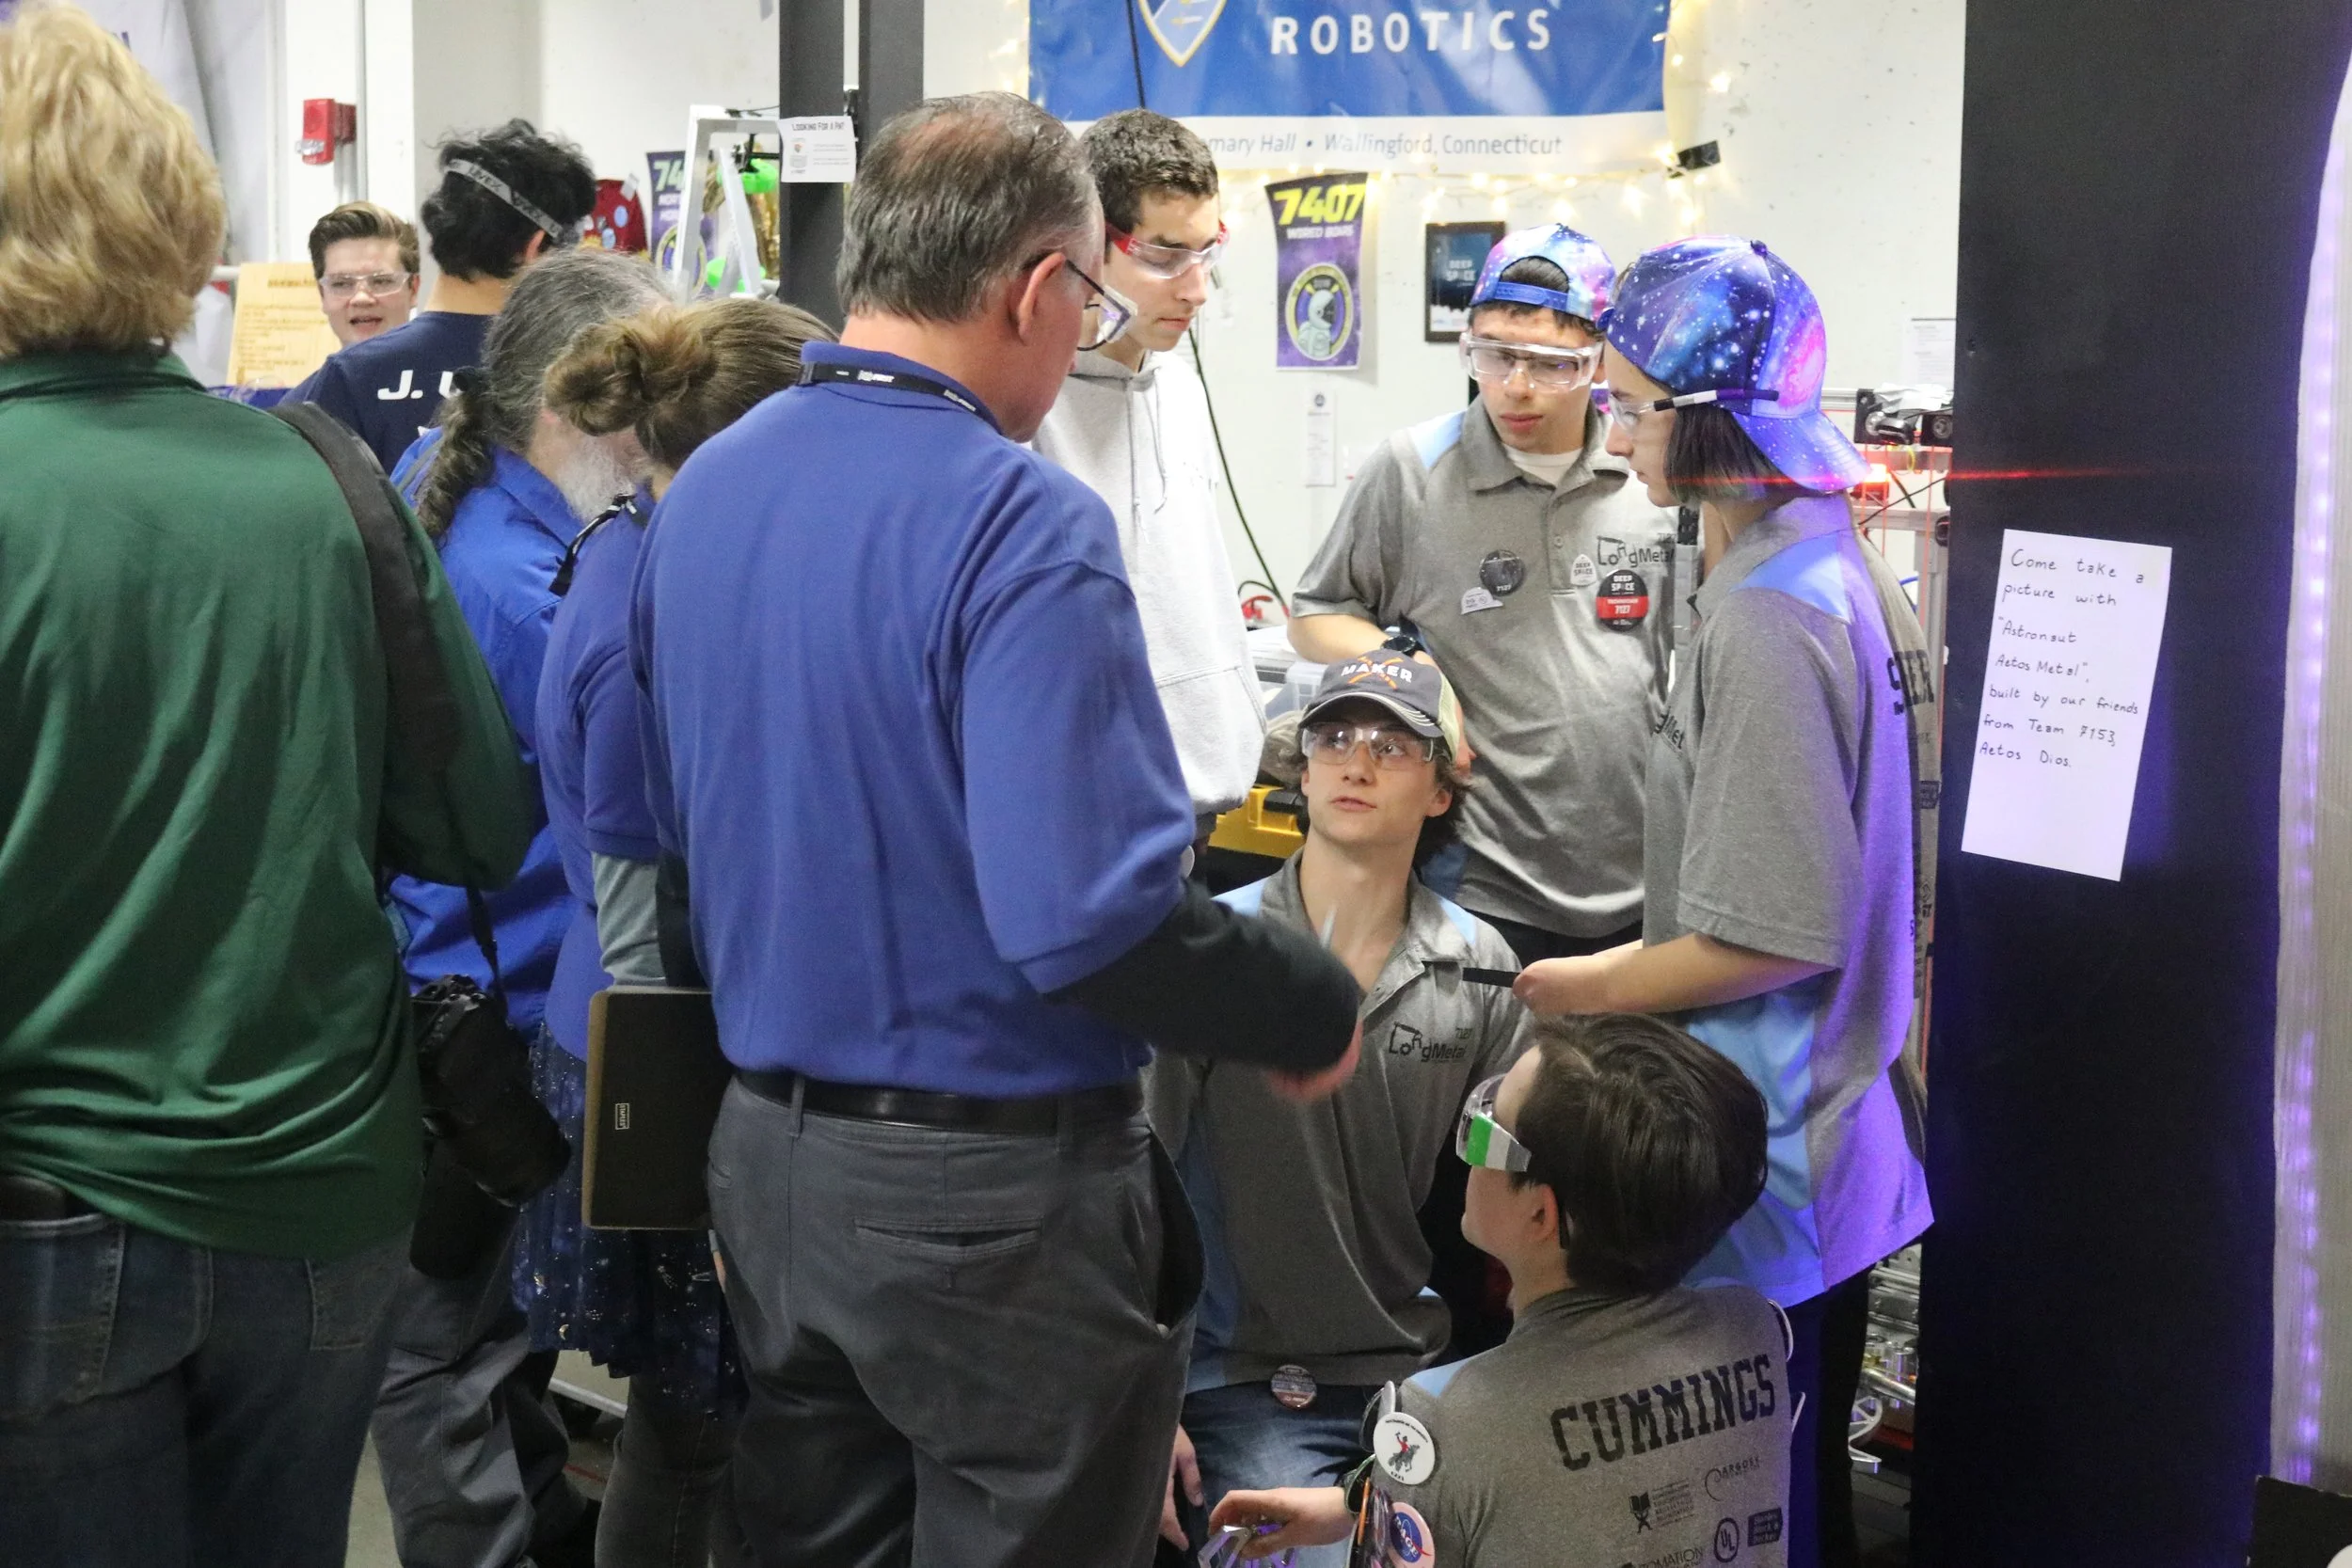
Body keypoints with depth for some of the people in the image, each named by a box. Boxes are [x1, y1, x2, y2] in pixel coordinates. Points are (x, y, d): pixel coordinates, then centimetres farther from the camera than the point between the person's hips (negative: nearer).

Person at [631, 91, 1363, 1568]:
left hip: (765, 1155, 7)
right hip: (990, 1187, -7)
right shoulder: (1022, 526, -19)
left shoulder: (703, 490, 5)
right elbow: (1092, 918, -25)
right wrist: (1322, 1010, -10)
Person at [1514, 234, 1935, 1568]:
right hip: (1842, 1128, 10)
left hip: (1757, 1166, -10)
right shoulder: (1850, 568, 8)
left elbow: (1772, 937, -23)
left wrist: (1586, 987, -10)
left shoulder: (1764, 617, -22)